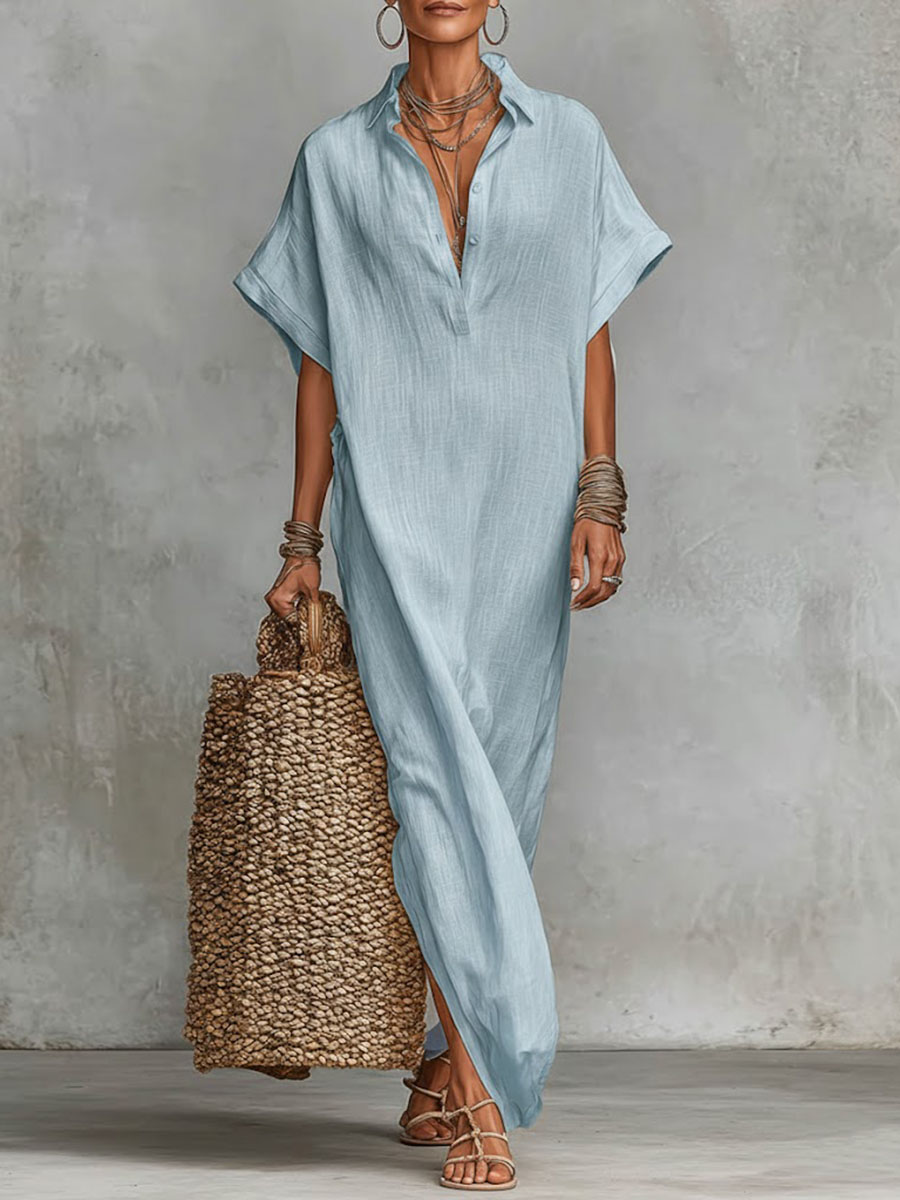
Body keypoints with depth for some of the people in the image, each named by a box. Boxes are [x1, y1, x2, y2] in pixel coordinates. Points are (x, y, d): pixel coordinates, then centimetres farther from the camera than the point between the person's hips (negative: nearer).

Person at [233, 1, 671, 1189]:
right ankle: (481, 1092, -14)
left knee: (505, 775, 4)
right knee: (434, 765, -13)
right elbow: (321, 362, 8)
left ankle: (449, 1063, 18)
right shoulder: (338, 157, 6)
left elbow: (592, 335, 6)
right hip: (397, 502, -1)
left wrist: (600, 493, -4)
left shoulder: (568, 139, 7)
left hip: (523, 508, 2)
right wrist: (302, 539, 6)